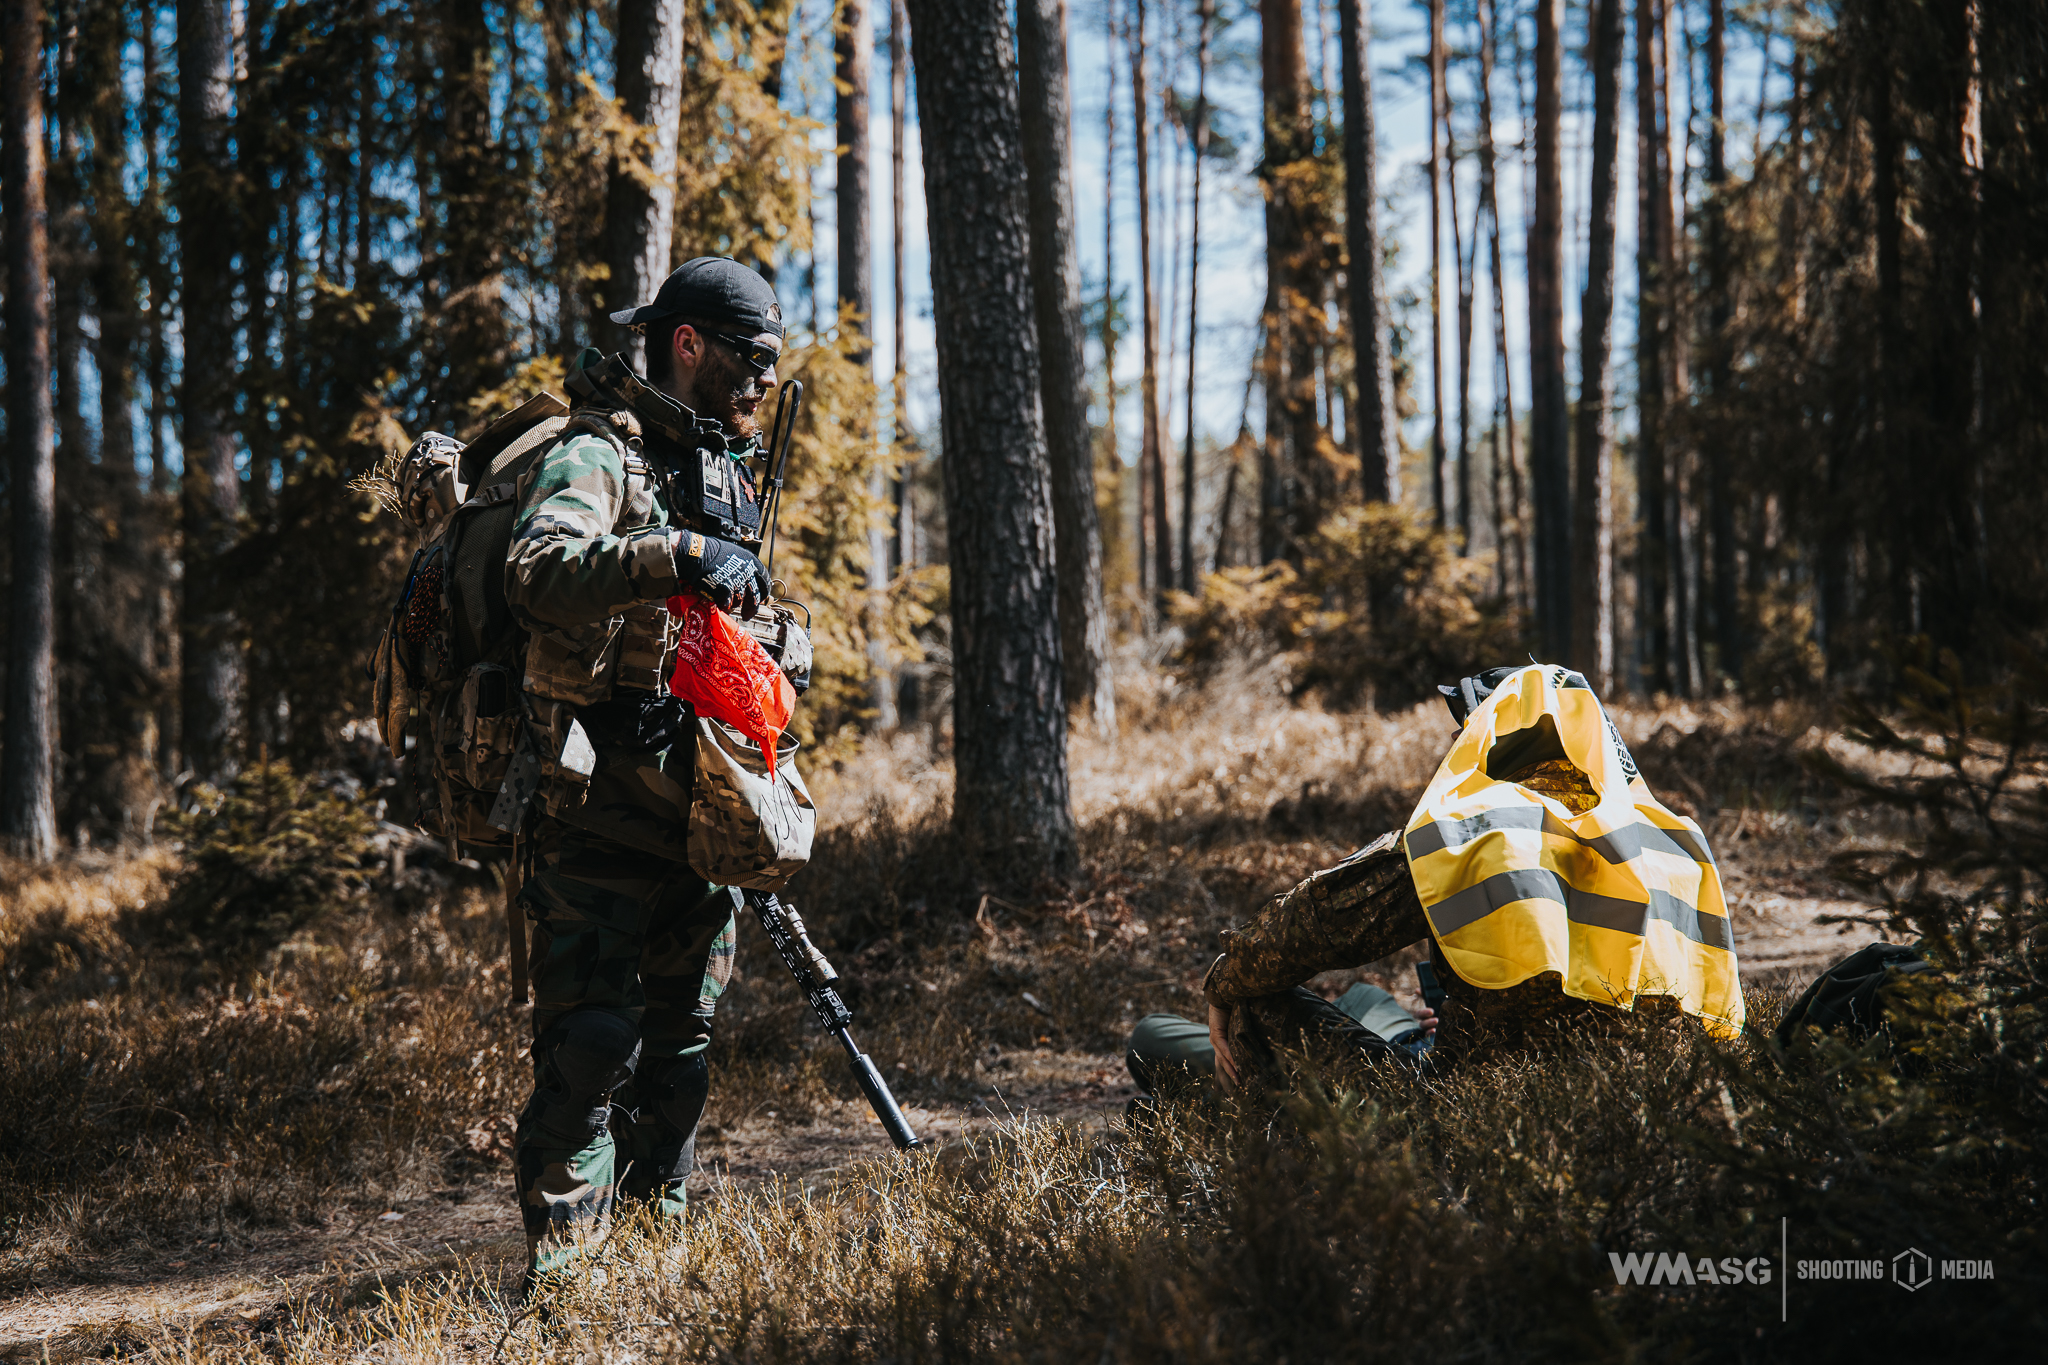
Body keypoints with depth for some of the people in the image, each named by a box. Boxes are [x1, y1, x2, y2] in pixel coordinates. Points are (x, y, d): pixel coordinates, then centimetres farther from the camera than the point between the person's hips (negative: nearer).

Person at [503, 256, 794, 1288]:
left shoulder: (730, 469, 18)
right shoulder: (599, 456, -10)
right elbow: (537, 572, -30)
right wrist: (677, 557, -37)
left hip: (696, 796, 8)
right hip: (602, 800, -8)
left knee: (682, 1030, 15)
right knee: (591, 1036, -11)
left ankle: (660, 1222, 27)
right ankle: (560, 1255, -5)